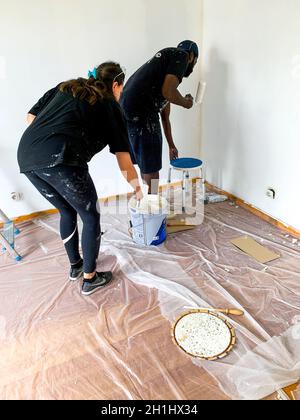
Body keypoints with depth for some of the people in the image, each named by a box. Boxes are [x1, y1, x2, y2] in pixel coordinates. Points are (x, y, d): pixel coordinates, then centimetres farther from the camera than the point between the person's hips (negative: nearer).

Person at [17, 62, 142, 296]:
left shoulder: (64, 88, 27)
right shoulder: (110, 105, 13)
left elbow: (31, 117, 20)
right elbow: (124, 162, 12)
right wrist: (138, 190, 25)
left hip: (26, 156, 7)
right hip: (60, 160, -7)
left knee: (67, 211, 27)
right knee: (91, 217, 14)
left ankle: (76, 265, 41)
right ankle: (90, 279, 25)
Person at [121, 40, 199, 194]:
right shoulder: (181, 55, 4)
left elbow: (165, 116, 33)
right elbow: (168, 91, -14)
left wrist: (171, 145, 39)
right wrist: (186, 102, 7)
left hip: (126, 110, 9)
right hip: (141, 113, -9)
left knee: (145, 165, 22)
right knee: (150, 167, 5)